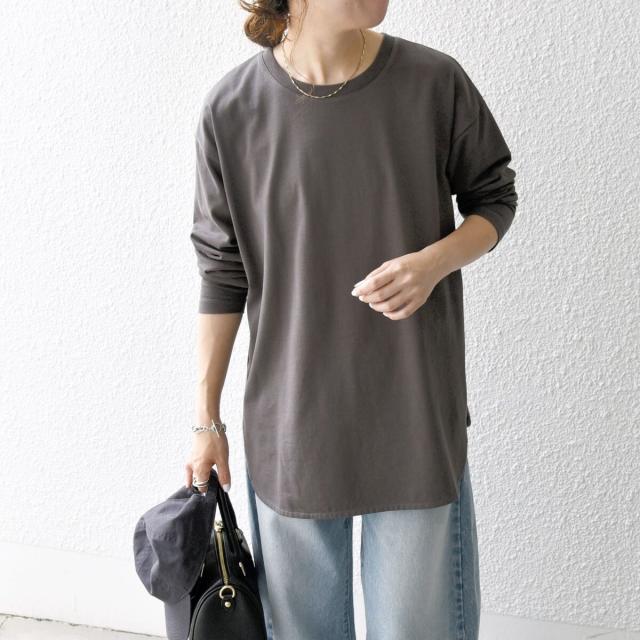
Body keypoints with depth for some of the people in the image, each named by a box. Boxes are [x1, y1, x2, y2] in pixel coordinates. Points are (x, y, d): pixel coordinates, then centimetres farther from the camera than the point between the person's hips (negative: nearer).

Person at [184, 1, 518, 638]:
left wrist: (433, 262, -15)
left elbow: (494, 200, 7)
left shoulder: (436, 82, -7)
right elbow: (223, 273, 0)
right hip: (290, 418, 0)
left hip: (416, 412, 0)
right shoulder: (231, 108, -6)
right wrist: (206, 419, 4)